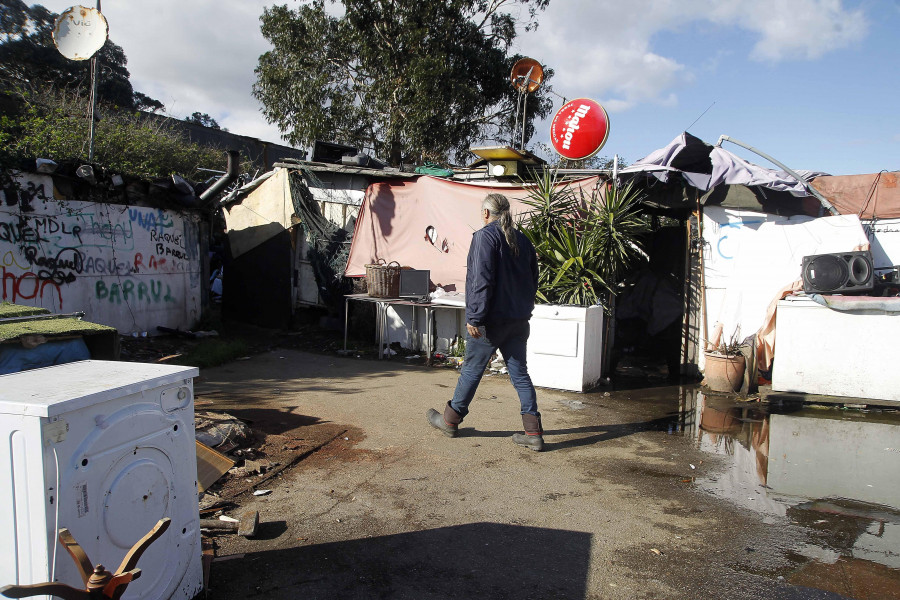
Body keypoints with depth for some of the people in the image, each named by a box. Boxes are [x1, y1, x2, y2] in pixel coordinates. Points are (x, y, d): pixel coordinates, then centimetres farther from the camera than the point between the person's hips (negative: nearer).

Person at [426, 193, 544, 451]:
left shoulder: (485, 236, -11)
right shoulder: (522, 239, 12)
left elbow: (482, 280, -19)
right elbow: (533, 280, 17)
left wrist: (475, 317, -18)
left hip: (491, 321, -6)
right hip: (518, 320, 7)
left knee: (471, 370, 7)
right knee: (519, 373, 9)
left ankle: (450, 420, 24)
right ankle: (533, 433, 7)